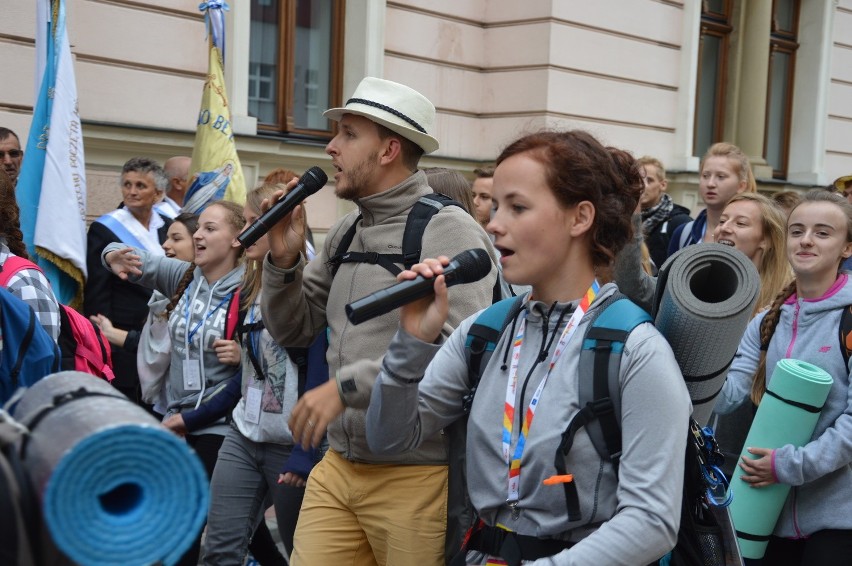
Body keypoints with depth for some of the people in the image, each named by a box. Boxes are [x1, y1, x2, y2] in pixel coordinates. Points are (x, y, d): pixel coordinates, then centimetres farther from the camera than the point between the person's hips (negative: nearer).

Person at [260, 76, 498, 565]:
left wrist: (347, 386, -22)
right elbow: (293, 331, 16)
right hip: (338, 466, 7)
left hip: (417, 476, -6)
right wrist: (284, 260, -1)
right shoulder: (346, 232, 11)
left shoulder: (448, 231, -12)